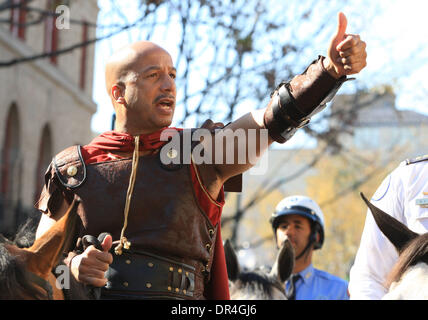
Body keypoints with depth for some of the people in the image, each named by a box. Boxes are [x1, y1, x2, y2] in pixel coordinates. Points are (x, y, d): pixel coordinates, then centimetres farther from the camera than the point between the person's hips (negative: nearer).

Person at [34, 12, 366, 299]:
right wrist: (71, 264, -9)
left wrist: (331, 68, -20)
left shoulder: (199, 153, 9)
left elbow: (272, 120, -6)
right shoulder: (71, 169, 11)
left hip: (180, 296, 1)